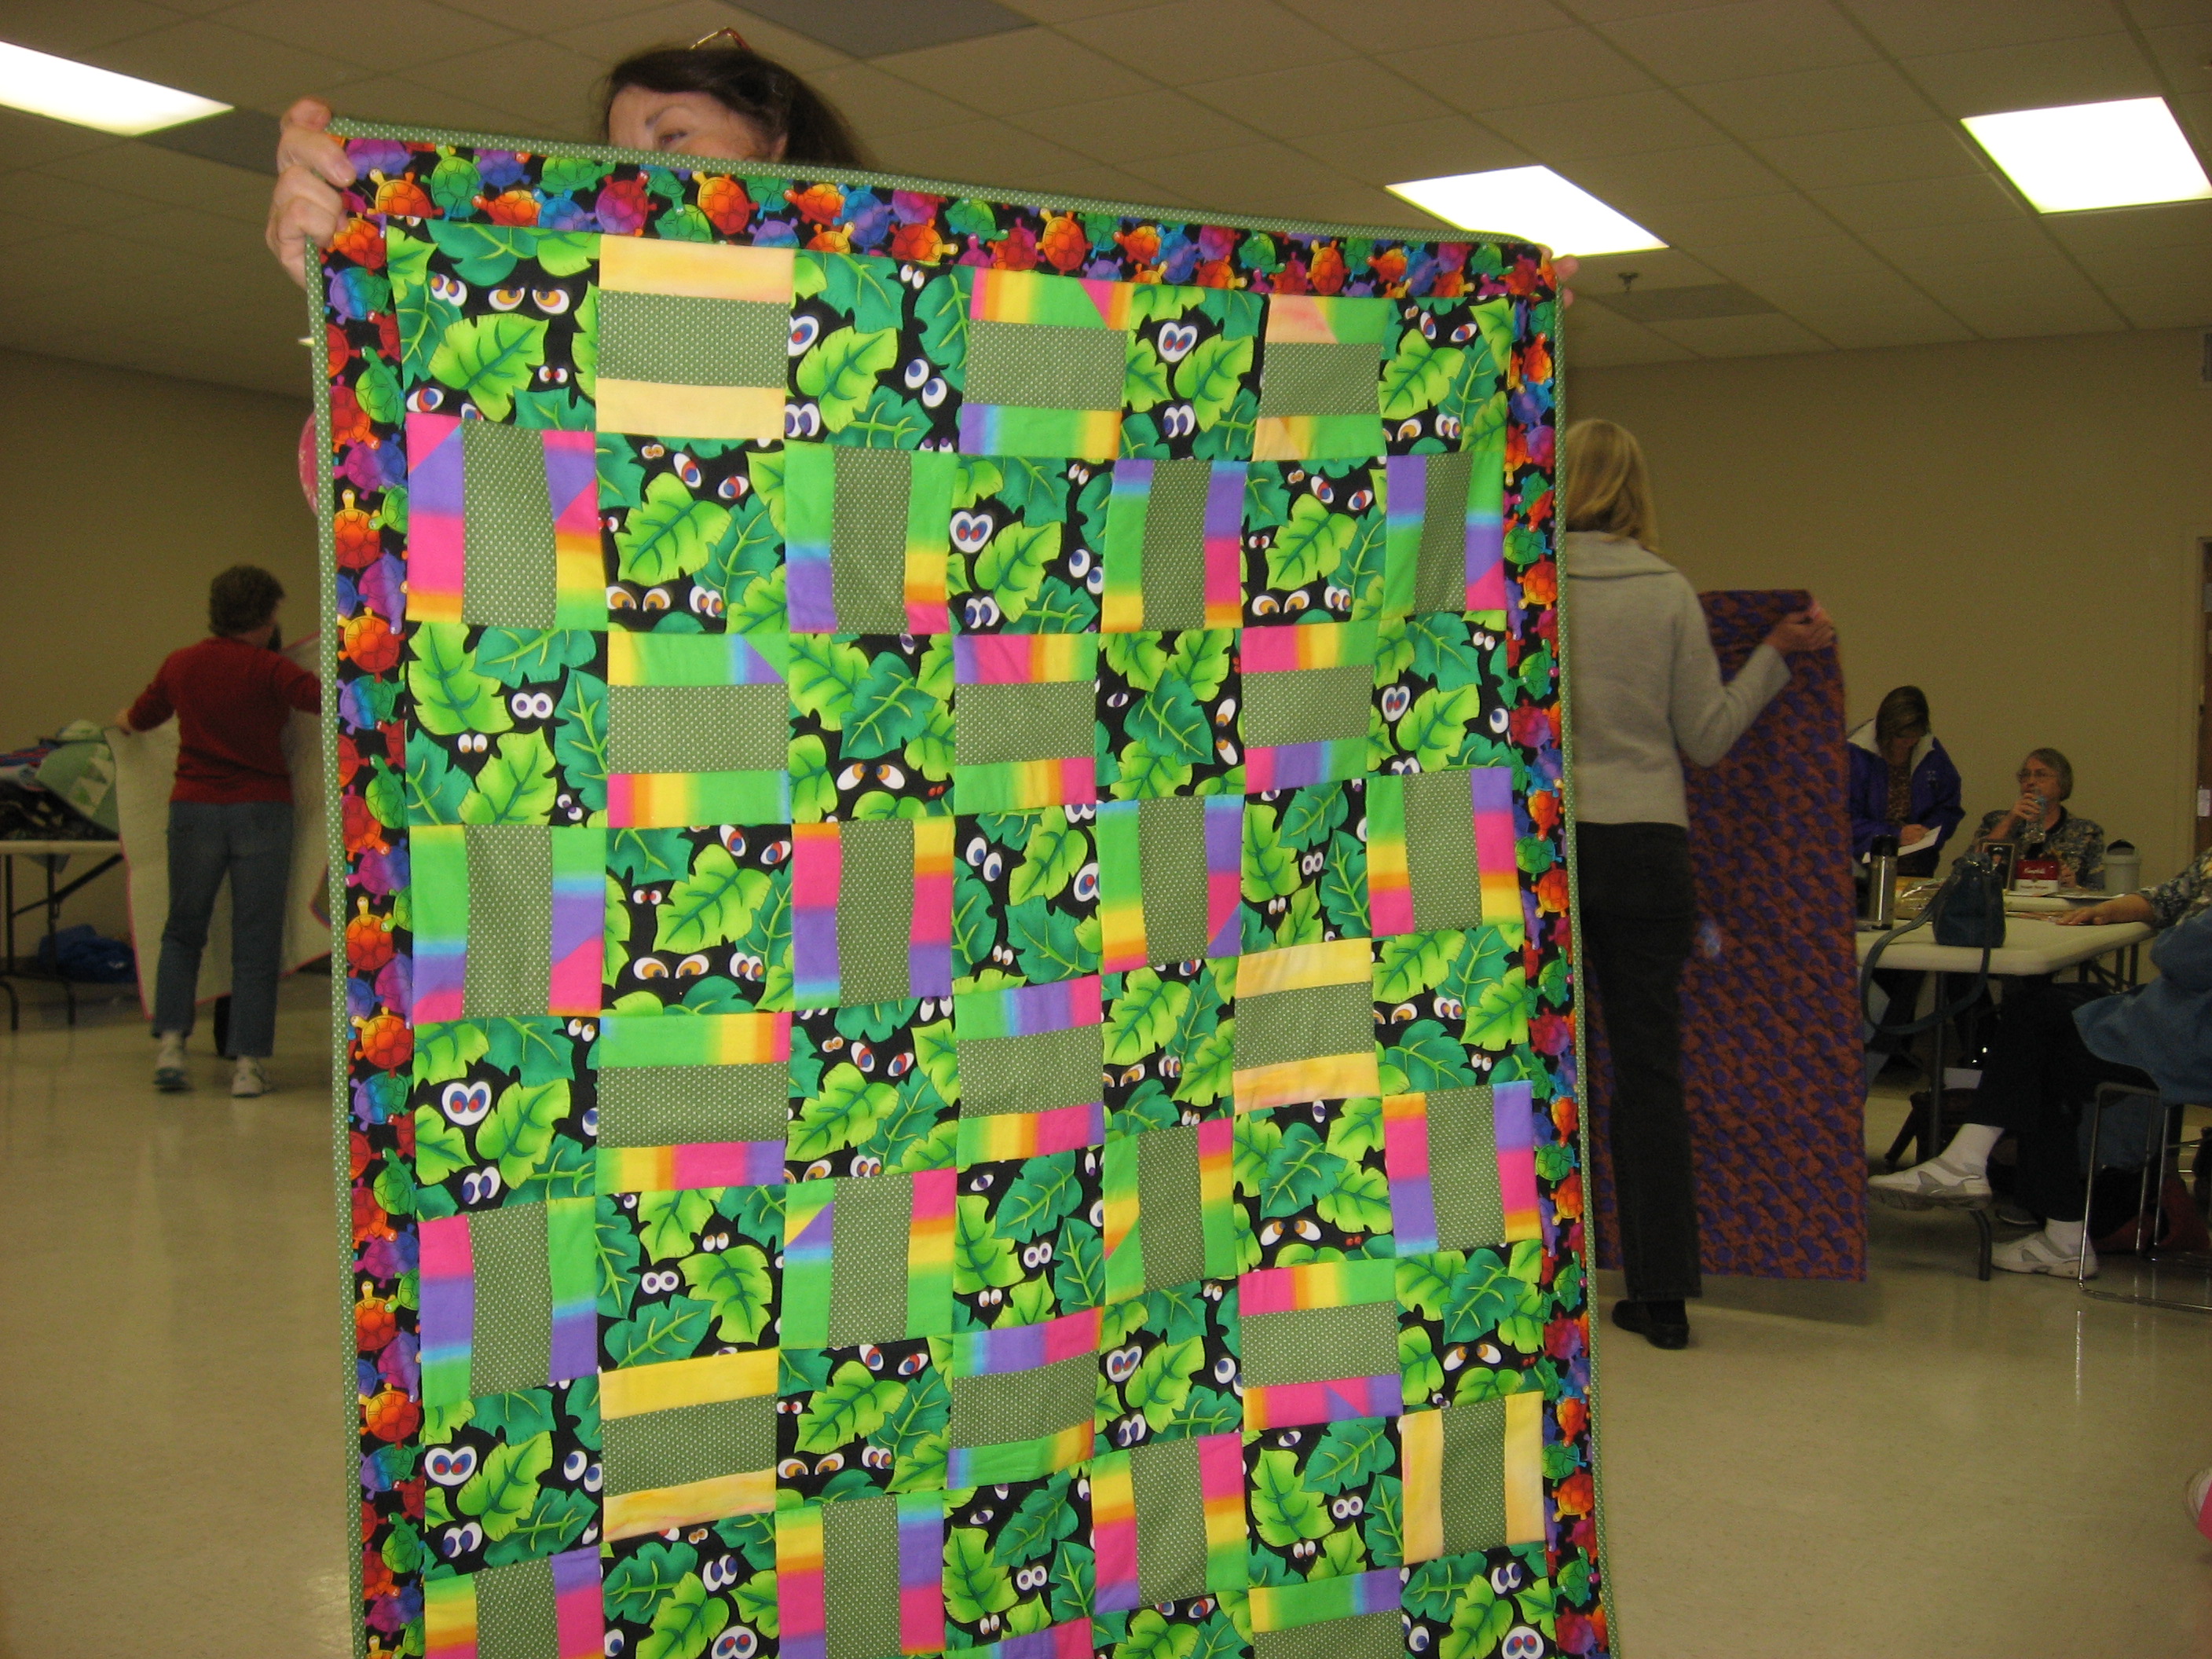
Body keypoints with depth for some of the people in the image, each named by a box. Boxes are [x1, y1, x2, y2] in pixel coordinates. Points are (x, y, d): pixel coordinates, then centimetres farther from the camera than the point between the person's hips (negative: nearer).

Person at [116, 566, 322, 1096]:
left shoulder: (180, 665, 7)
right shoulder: (268, 670, -7)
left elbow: (135, 719, 26)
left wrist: (119, 721, 49)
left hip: (193, 809, 3)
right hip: (260, 810, -3)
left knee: (182, 933, 18)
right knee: (255, 941, 3)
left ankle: (170, 1042, 5)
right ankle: (247, 1063, 3)